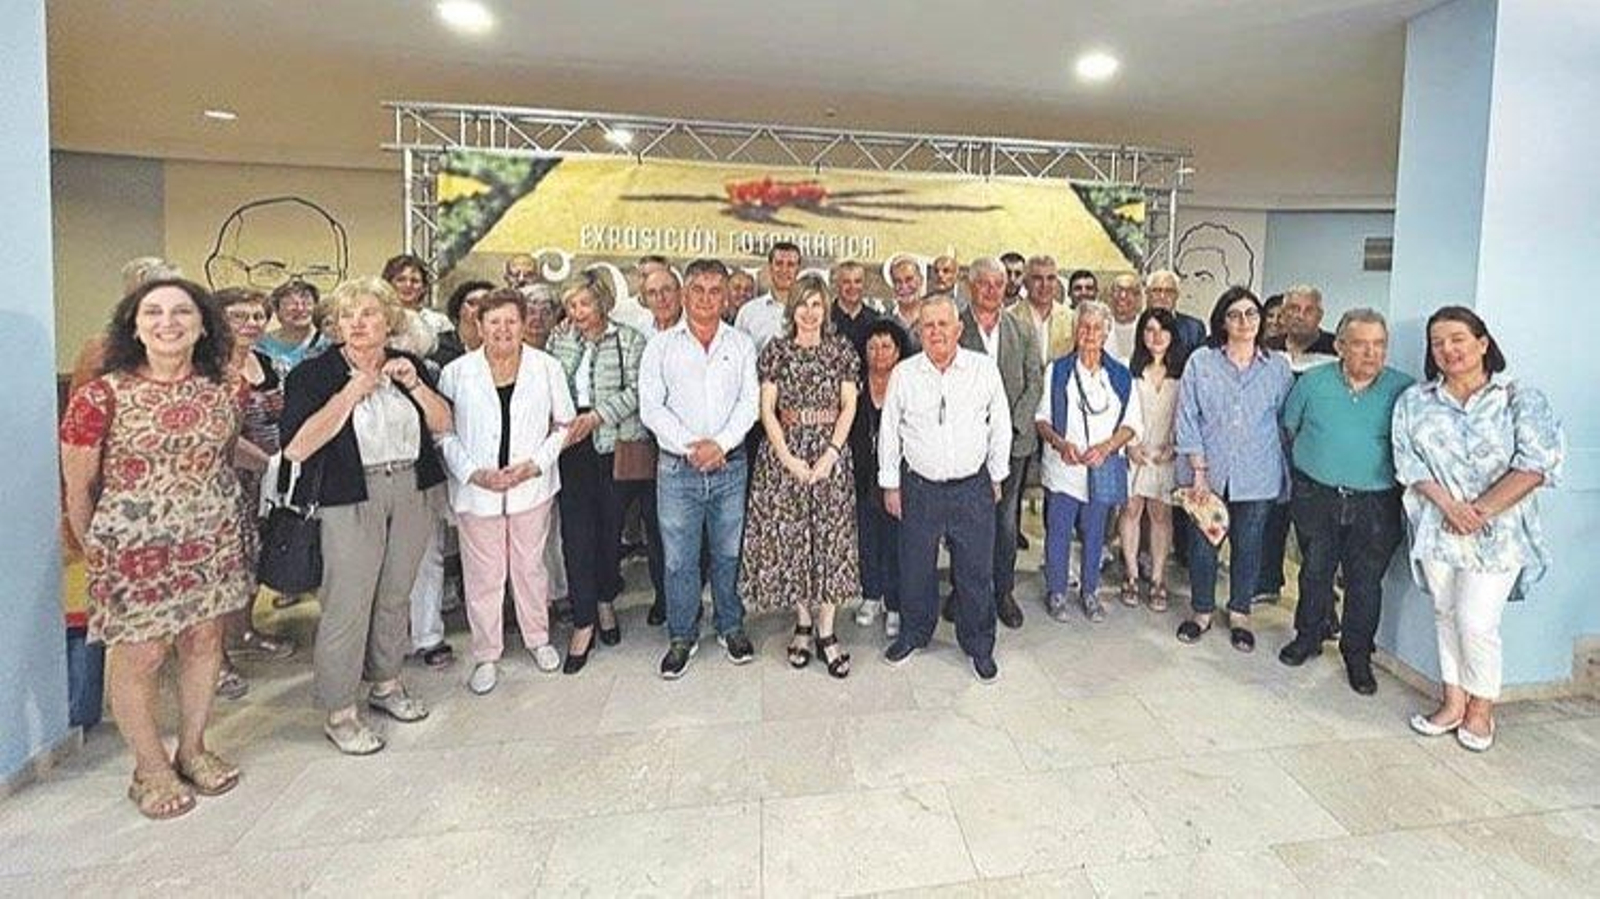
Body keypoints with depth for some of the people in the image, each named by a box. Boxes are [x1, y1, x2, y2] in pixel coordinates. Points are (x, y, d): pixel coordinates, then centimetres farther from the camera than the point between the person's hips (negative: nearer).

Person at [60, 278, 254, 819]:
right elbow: (78, 489, -3)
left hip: (214, 540, 4)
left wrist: (217, 508, 14)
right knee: (140, 657, 6)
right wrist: (96, 554, 5)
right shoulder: (100, 397, -13)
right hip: (135, 546, -4)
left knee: (204, 641, 13)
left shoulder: (225, 390, -1)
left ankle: (192, 751, 33)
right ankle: (151, 771, 27)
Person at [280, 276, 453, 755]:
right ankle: (340, 712, 12)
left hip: (412, 492, 4)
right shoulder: (313, 373, -5)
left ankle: (386, 683, 31)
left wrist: (415, 384, -8)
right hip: (351, 498, -4)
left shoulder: (407, 366, 9)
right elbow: (296, 447, -15)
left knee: (396, 595, 14)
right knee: (348, 604, -2)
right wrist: (351, 393, -16)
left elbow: (443, 424, 7)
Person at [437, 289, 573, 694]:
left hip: (532, 486, 1)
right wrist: (473, 472, -13)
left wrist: (536, 463, -9)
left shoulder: (547, 368, 0)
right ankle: (486, 656, 24)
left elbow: (563, 424, 4)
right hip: (476, 490, 0)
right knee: (483, 574, 7)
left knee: (530, 565, 14)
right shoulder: (456, 372, -2)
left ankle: (538, 638, 35)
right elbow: (443, 432, 0)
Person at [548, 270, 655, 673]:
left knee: (611, 528, 7)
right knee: (576, 532, -2)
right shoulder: (559, 342, 13)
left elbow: (635, 391, -7)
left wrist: (596, 416, -17)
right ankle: (584, 622, 7)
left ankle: (606, 601, 31)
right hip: (573, 448, 2)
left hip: (617, 446, -2)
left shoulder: (629, 340, 1)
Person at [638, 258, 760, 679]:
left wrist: (720, 443, -14)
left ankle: (731, 628, 28)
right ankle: (682, 636, 21)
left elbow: (749, 402, 0)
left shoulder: (741, 344, 8)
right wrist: (691, 447, -12)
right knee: (679, 558, 5)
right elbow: (651, 407, -3)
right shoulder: (661, 345, 5)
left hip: (730, 466, 1)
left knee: (728, 553, 11)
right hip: (678, 467, -1)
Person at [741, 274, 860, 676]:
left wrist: (831, 454, -10)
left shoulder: (842, 350, 5)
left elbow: (849, 407, 1)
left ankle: (826, 631, 9)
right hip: (784, 451, 0)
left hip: (831, 451, 0)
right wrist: (788, 457, -11)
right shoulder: (775, 351, 3)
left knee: (831, 535, 0)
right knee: (789, 534, 3)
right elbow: (767, 409, -1)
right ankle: (803, 622, 20)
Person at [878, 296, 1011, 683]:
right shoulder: (903, 374, -1)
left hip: (973, 487, 0)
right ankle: (913, 634, 34)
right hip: (920, 487, 1)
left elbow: (1001, 426, 7)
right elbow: (889, 432, 5)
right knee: (915, 568, 11)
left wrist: (996, 477, 9)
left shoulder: (985, 369, -2)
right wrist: (890, 485, 5)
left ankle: (979, 646, 27)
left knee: (977, 571, 8)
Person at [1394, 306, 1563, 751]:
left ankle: (1481, 710, 17)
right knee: (1446, 615, 10)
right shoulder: (1415, 401, 5)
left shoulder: (1521, 399, -2)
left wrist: (1481, 510, -15)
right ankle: (1453, 702, 23)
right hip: (1438, 528, 3)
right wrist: (1449, 506, -12)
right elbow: (1409, 462, 0)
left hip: (1497, 531, -3)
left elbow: (1536, 465, -10)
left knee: (1476, 622, -4)